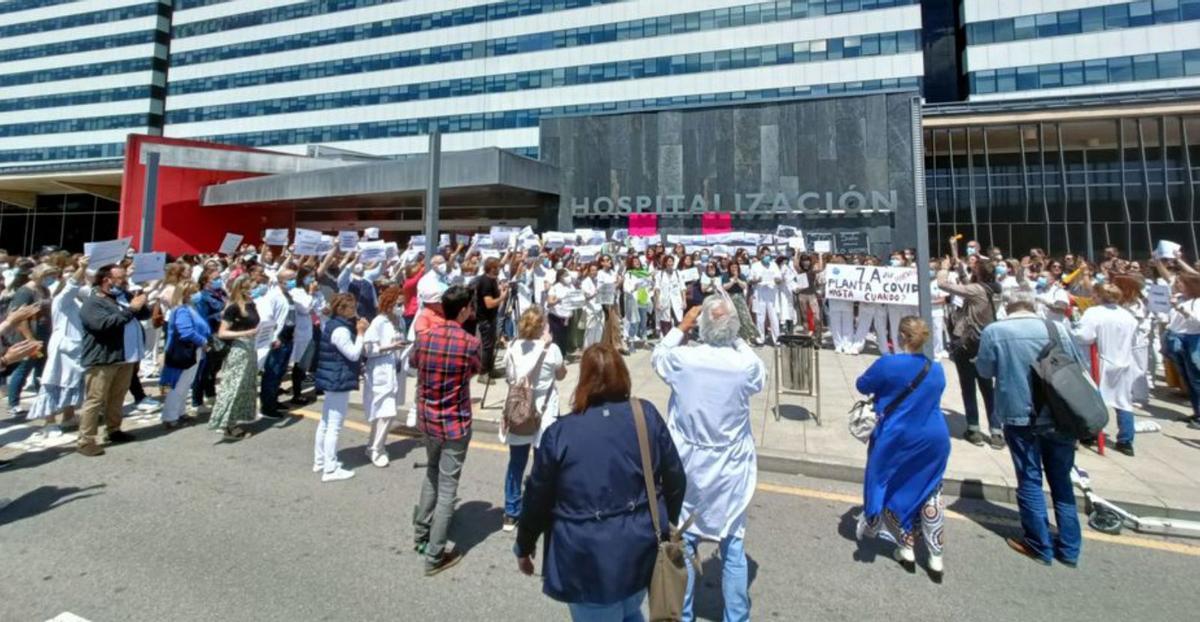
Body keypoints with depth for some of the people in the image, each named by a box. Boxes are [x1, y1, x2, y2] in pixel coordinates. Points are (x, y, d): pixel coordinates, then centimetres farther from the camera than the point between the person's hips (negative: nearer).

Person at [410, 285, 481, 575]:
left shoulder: (424, 338, -4)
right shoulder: (470, 342, -18)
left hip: (427, 419, 6)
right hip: (455, 423, -5)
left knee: (432, 473, 27)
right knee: (447, 488, 5)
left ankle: (421, 533, 39)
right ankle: (434, 556, 15)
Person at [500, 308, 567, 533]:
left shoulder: (513, 348, -4)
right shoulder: (551, 349, -14)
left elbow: (509, 376, 5)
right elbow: (561, 375, 2)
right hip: (545, 413, -3)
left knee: (516, 464, 15)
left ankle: (511, 515, 25)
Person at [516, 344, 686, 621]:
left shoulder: (559, 432, -14)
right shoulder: (647, 415, -8)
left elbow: (537, 498, -5)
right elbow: (675, 481, 0)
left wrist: (524, 547, 13)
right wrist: (665, 527, 17)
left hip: (589, 559, -3)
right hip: (642, 547, 3)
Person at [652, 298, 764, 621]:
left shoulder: (682, 359, -17)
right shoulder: (746, 365, -17)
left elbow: (657, 357, 6)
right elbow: (761, 375, 8)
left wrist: (682, 327, 9)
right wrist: (736, 339, 9)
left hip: (687, 466, 0)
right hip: (730, 469, 0)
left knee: (682, 543, 17)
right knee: (733, 547, 16)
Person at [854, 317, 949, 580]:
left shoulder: (887, 364, -16)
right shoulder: (937, 369, 1)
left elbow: (862, 386, -1)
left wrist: (884, 388, 19)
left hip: (896, 441, -4)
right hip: (935, 440, 4)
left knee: (893, 492, 16)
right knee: (930, 494, 18)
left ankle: (906, 549, 26)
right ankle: (935, 557, 22)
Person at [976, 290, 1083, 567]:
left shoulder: (994, 331, -10)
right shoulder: (1058, 328, -1)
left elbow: (984, 370, -3)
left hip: (1020, 417, -3)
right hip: (1059, 416, 3)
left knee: (1030, 480, 9)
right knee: (1061, 480, 15)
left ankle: (1040, 546, 19)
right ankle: (1069, 548, 24)